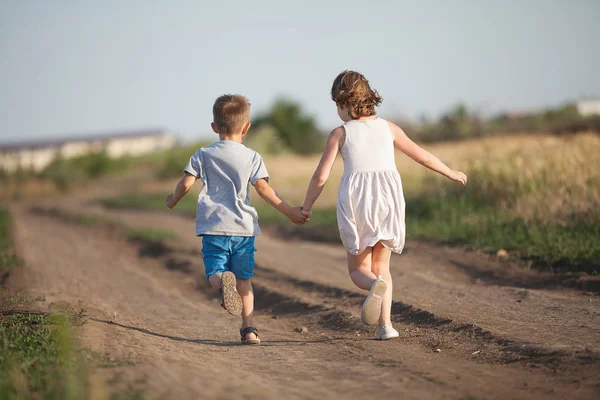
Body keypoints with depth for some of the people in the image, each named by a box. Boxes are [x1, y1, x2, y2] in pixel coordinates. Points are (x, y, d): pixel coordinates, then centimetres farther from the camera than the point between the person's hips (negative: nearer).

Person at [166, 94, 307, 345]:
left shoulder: (204, 155, 6)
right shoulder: (252, 157, 4)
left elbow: (186, 183, 0)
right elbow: (262, 188, -5)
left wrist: (173, 200, 21)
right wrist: (289, 211, 0)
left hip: (214, 225, -1)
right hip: (243, 227, 1)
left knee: (215, 272, -5)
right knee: (244, 279, 12)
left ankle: (223, 283, -41)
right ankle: (249, 328, 7)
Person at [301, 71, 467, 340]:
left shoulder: (340, 133, 4)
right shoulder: (388, 128, 11)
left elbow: (320, 177, 0)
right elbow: (423, 156, 18)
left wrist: (306, 207, 15)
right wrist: (451, 173, 33)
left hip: (355, 199, -2)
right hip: (387, 196, 2)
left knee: (358, 269, 11)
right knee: (381, 266, 18)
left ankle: (376, 286, -24)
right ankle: (385, 324, 2)